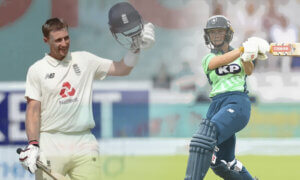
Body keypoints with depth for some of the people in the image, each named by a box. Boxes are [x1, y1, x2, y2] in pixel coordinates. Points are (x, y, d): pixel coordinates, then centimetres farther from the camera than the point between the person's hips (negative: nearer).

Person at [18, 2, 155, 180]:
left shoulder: (84, 60, 11)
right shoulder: (37, 70, 4)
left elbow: (122, 69, 10)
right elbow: (33, 109, -1)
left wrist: (136, 47, -5)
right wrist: (32, 145, -11)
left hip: (84, 144, 2)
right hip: (50, 144, -2)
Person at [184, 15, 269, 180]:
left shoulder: (239, 57, 17)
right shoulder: (208, 59, 17)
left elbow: (249, 71, -4)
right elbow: (221, 61, -5)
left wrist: (248, 58, -28)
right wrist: (243, 49, -20)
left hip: (238, 103, -4)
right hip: (217, 103, 4)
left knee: (205, 134, -29)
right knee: (221, 163, 2)